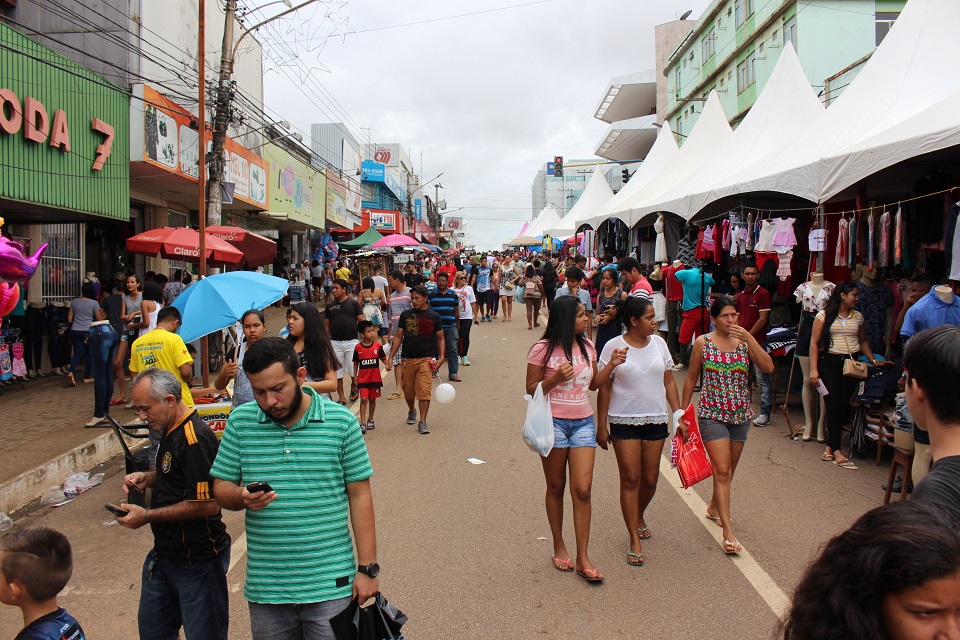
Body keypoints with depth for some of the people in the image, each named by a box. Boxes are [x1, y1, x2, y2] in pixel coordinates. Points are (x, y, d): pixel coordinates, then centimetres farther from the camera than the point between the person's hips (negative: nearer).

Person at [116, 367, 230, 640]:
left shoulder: (194, 438, -25)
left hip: (197, 560, -10)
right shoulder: (170, 430, 6)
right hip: (165, 553, 10)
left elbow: (208, 504, -27)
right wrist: (147, 478, 2)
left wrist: (147, 516, -18)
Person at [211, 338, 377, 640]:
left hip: (331, 585, -2)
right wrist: (241, 497, -17)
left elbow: (360, 495, -2)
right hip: (265, 589, 2)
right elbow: (221, 489, 6)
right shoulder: (240, 421, 0)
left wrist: (367, 568, -4)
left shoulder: (341, 421, -5)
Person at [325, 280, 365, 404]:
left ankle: (354, 388, 30)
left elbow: (361, 321, 1)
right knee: (337, 372, 4)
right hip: (335, 342, 3)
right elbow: (326, 325, 11)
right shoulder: (330, 306, 9)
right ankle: (341, 397, 14)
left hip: (351, 341, -3)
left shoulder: (353, 303, 1)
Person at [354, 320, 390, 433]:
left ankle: (370, 420, 28)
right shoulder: (358, 347, -4)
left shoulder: (378, 345, -2)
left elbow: (383, 358, 1)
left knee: (372, 399, 12)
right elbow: (356, 362, 5)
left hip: (375, 378, 2)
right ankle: (362, 423, -7)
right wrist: (355, 375, 3)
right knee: (363, 399, -9)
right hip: (363, 378, -1)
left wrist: (387, 364, -19)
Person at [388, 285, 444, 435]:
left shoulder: (434, 316, 2)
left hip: (426, 359, -3)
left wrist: (441, 357, -4)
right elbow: (398, 337, 9)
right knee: (408, 391, 13)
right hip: (407, 359, 3)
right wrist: (391, 357, 3)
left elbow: (440, 339, 8)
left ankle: (422, 422, -8)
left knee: (424, 391, -12)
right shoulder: (406, 315, 7)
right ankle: (411, 411, 41)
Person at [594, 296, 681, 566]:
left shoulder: (659, 343, 4)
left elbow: (669, 382, 10)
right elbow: (603, 387, -5)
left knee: (650, 478, 10)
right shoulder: (614, 346, -8)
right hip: (624, 420, -4)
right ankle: (635, 540, 8)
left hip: (656, 419, 4)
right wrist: (601, 426, -5)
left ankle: (639, 517, 39)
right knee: (631, 478, -2)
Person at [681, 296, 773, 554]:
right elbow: (691, 378, 3)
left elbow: (768, 367, -15)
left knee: (729, 469, 17)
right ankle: (728, 532, -8)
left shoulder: (745, 342, 1)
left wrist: (749, 338, -22)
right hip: (712, 414, -3)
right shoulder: (703, 343, -5)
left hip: (740, 415, 4)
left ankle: (714, 507, 43)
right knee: (722, 470, -10)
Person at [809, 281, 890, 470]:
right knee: (834, 406, -6)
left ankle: (830, 447, 9)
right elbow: (814, 343, -3)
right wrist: (813, 369, -9)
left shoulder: (858, 317, 11)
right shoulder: (824, 316, -1)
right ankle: (836, 452, -5)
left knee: (844, 407, 0)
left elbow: (863, 341, 21)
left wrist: (874, 360, 9)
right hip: (829, 364, -4)